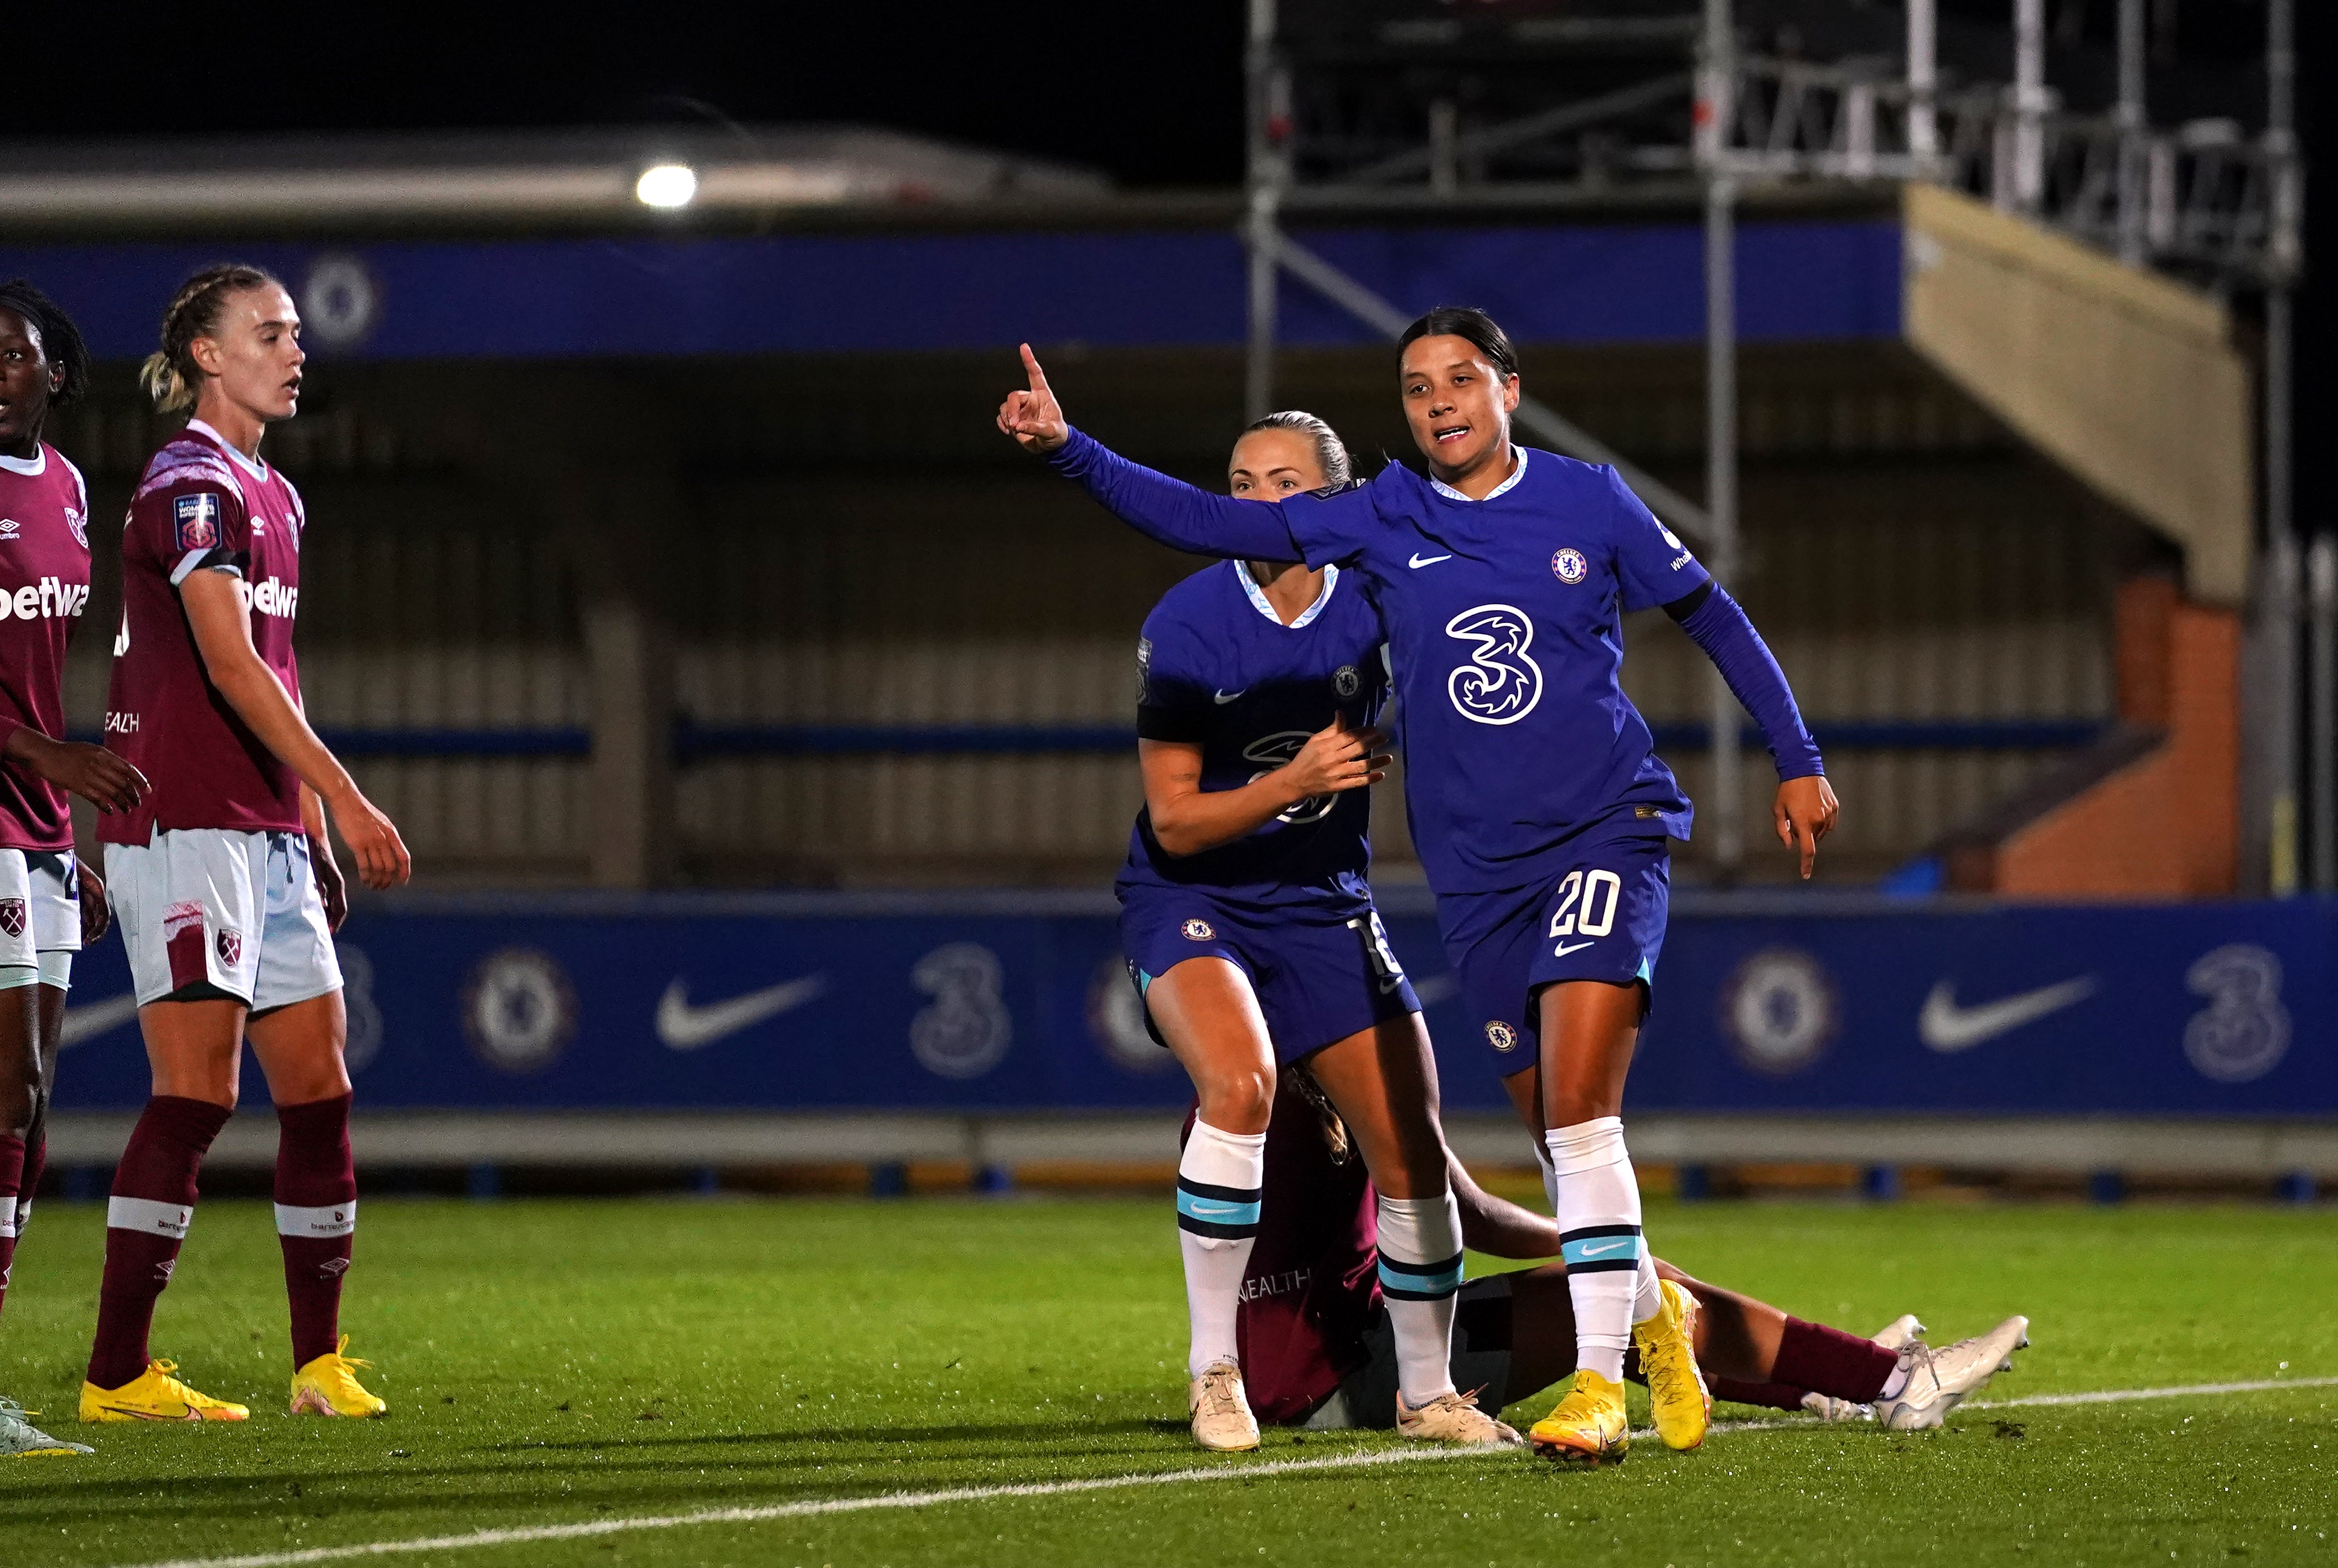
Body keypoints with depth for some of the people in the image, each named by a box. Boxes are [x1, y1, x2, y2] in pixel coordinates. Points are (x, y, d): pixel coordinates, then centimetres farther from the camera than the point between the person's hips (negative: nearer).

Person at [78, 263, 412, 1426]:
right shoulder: (189, 485, -11)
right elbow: (229, 666, -18)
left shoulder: (273, 497, 18)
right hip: (185, 827, -9)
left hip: (267, 832, 9)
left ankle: (321, 1362, 12)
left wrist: (312, 832, 18)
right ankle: (117, 1374, -8)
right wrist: (344, 799, -20)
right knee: (196, 1092, -11)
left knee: (318, 1086, 7)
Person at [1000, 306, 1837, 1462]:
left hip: (1608, 833, -3)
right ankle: (1652, 1311, 32)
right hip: (1478, 876, 3)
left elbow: (1712, 617, 11)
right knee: (1571, 1139, 5)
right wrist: (1068, 449, -13)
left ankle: (1598, 1384, -18)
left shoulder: (1589, 503, 0)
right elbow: (1207, 523, -1)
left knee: (1579, 1109, -19)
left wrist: (1796, 760, 12)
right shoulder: (1378, 523, 3)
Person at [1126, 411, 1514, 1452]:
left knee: (1412, 1152, 1)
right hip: (1190, 900, -4)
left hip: (1322, 903, 4)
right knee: (1241, 1081, -32)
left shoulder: (1374, 607, -8)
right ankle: (1213, 1370, -19)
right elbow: (1175, 822, -13)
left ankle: (1427, 1394, 23)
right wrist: (1290, 783, -27)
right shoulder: (1187, 628, -15)